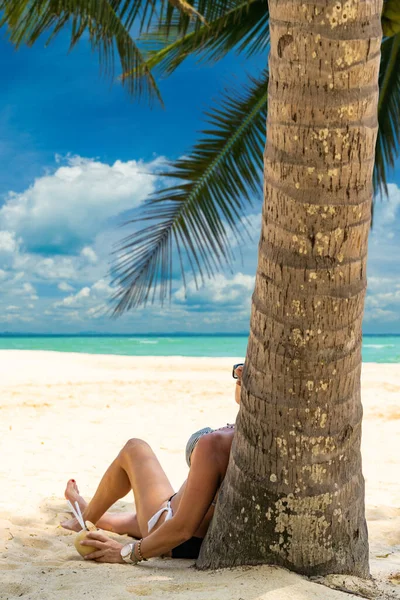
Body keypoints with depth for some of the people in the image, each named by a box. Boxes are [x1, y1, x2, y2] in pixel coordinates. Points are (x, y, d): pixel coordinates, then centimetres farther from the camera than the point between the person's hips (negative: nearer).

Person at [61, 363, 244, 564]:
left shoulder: (213, 443, -35)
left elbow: (183, 529, -31)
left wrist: (127, 553, -22)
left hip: (178, 547, -7)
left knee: (134, 449, 14)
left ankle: (86, 518, 36)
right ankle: (93, 516, 68)